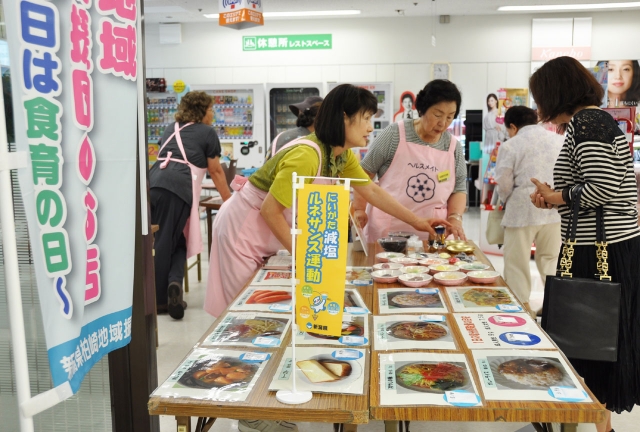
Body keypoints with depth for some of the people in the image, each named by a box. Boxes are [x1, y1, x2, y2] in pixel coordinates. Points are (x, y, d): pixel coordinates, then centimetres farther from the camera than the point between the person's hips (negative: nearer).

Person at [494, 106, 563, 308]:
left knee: (517, 265, 8)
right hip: (555, 210, 4)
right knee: (551, 261, 17)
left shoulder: (510, 145, -6)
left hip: (523, 210, -4)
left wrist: (508, 201, 13)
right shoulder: (559, 140, 5)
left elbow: (504, 184, -8)